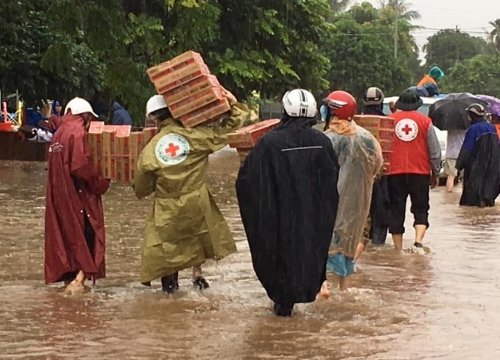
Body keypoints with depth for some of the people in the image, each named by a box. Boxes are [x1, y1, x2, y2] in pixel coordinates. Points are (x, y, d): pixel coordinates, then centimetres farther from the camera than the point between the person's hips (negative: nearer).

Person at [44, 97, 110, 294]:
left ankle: (68, 277, 16)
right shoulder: (78, 132, -13)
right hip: (78, 193, -8)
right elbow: (82, 166, -22)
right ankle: (79, 278, -14)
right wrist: (100, 183, -9)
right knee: (87, 235, -5)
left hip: (59, 194, 8)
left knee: (65, 234, 13)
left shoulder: (59, 133, 13)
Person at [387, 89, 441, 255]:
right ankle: (418, 242, -12)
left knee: (396, 210, 8)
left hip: (395, 172, 1)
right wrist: (435, 173, 12)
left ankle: (398, 249, 9)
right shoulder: (425, 121, 0)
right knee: (420, 209, 8)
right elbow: (434, 151, 2)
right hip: (420, 172, -1)